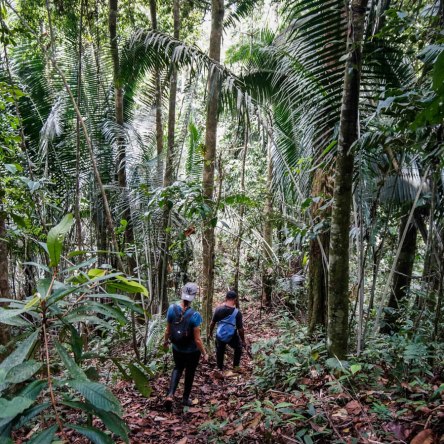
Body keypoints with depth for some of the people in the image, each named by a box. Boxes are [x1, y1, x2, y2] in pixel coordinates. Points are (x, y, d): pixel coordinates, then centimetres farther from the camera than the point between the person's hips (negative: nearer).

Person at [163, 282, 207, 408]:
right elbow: (197, 339, -23)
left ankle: (170, 394, 14)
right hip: (192, 351, -3)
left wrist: (166, 341, 15)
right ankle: (185, 399, 42)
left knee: (177, 368, 30)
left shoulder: (172, 308, -20)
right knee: (190, 374, 23)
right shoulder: (195, 315, -30)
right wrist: (204, 353, -7)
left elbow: (168, 330, -5)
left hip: (177, 348, 3)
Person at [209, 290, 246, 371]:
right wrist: (243, 341, -2)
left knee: (220, 352, 21)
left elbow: (212, 323, -3)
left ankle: (220, 370, 33)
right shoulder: (237, 313, -21)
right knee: (238, 348, 27)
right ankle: (235, 366, 30)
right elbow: (240, 329, -17)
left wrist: (210, 333, 14)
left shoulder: (218, 309, -13)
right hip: (232, 337, -2)